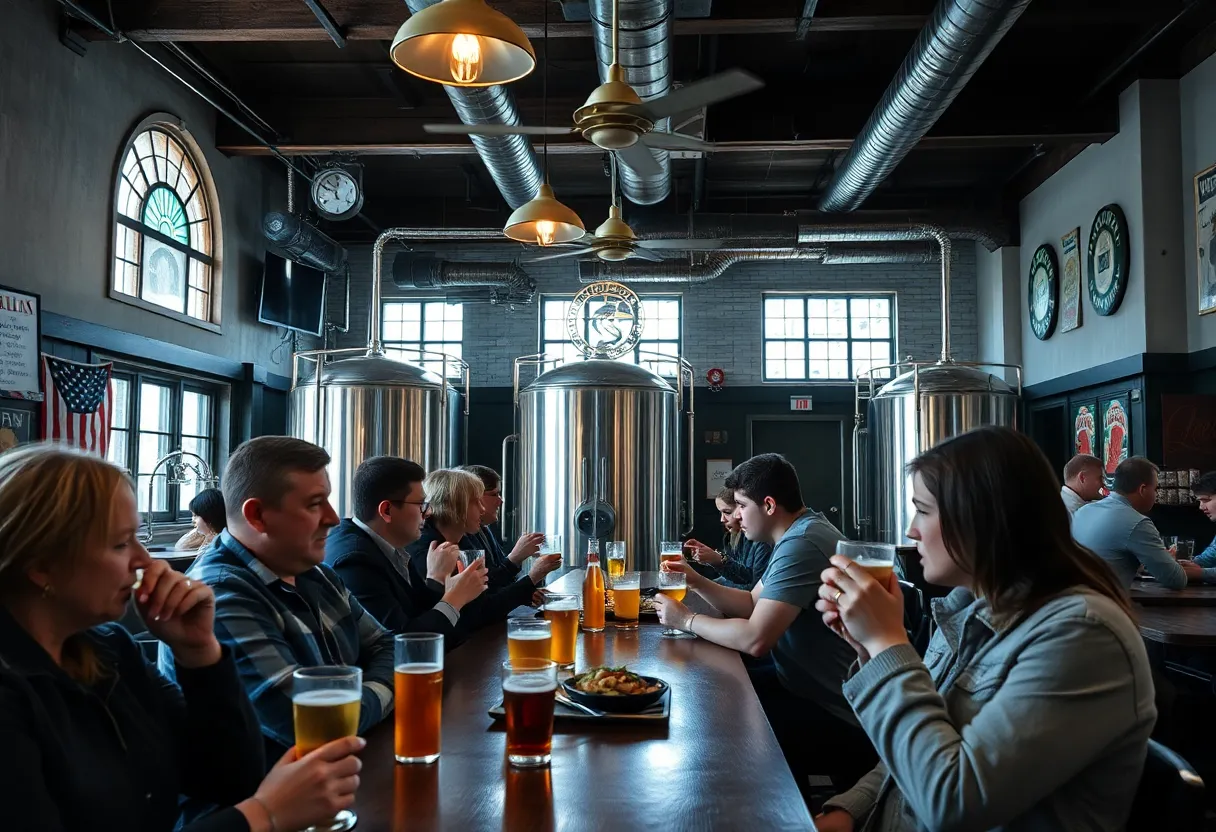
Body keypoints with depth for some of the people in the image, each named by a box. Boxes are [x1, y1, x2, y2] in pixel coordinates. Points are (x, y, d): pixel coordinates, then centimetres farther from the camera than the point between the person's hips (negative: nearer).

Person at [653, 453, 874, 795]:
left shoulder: (801, 545, -24)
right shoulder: (801, 533, 10)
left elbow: (755, 639, -28)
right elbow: (752, 603, 17)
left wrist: (686, 620, -13)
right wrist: (697, 582, 4)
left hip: (837, 717, -10)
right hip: (809, 685, 10)